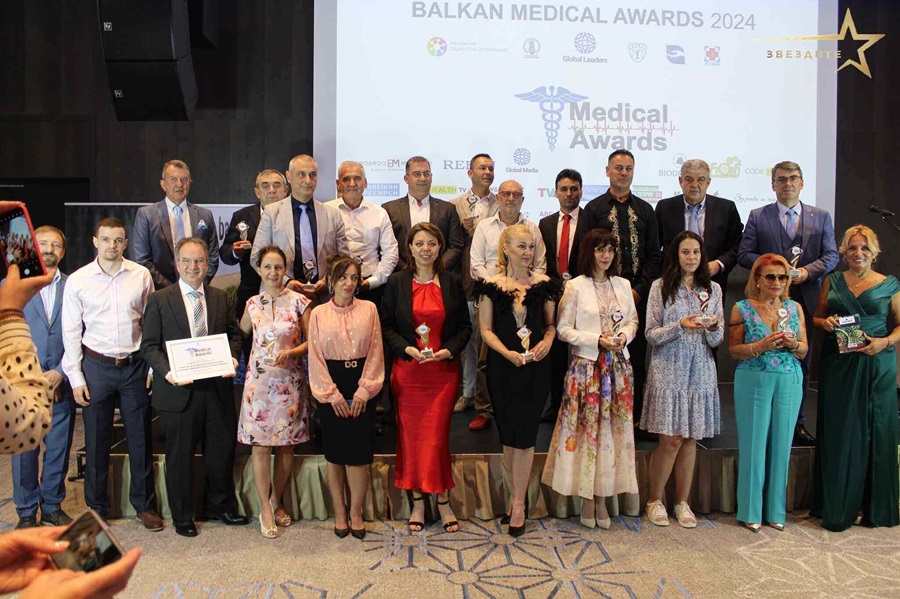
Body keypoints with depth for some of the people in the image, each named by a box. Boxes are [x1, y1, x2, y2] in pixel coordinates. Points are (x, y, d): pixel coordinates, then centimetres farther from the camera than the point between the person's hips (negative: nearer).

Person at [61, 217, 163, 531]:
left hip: (135, 365, 0)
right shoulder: (77, 281, -1)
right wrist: (76, 378, -1)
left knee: (140, 439, 7)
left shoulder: (141, 275, -1)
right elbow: (71, 332, 2)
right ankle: (97, 507, 26)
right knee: (96, 441, 9)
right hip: (96, 366, 0)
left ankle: (145, 505, 23)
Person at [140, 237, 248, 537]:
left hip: (217, 387, 3)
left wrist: (232, 357, -7)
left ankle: (220, 506, 34)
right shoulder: (159, 300, -1)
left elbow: (234, 334, 14)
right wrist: (166, 371, -20)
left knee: (222, 449, 13)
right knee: (180, 456, 9)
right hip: (178, 390, -3)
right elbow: (149, 345, -3)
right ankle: (182, 517, 27)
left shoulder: (221, 298, 9)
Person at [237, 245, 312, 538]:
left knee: (286, 444, 7)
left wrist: (290, 352, -14)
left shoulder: (299, 302, -2)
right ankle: (265, 509, 12)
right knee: (260, 444, 0)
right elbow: (241, 334, 18)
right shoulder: (252, 303, 6)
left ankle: (276, 502, 24)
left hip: (289, 380, -1)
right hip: (259, 379, 1)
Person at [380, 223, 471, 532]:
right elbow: (386, 325, 3)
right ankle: (418, 502, 19)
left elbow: (465, 326, 7)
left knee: (437, 435, -1)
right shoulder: (396, 283, 4)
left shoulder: (452, 283, 5)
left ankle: (443, 500, 16)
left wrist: (448, 350, -10)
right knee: (411, 435, 5)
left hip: (443, 369, 0)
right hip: (408, 370, 1)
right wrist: (407, 349, -12)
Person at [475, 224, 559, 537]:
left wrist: (546, 342, -11)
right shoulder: (491, 285, 0)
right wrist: (508, 353, -16)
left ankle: (518, 501, 11)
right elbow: (486, 329, -1)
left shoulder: (544, 284, 4)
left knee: (524, 433, 0)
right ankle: (518, 494, 25)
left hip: (535, 367, 0)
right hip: (502, 367, 0)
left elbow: (551, 324, 10)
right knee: (508, 432, 8)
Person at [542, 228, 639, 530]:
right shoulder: (575, 287, -4)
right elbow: (563, 329, -6)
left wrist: (625, 335, -5)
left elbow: (633, 321, 17)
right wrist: (597, 340, -14)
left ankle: (602, 499, 16)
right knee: (586, 428, -1)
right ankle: (586, 500, 11)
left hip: (618, 367, 4)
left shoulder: (623, 285, 10)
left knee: (613, 428, 5)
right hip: (586, 366, -4)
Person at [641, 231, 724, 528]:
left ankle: (682, 502, 20)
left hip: (700, 371, 3)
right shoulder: (660, 287, 0)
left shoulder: (713, 289, 10)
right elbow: (651, 335, -4)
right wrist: (680, 326, -19)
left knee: (690, 438, 7)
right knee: (671, 439, -3)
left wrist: (712, 327, -14)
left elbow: (717, 340, 8)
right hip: (669, 370, -3)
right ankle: (655, 500, 15)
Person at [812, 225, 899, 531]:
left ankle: (872, 506, 16)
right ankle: (837, 508, 13)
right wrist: (825, 323, -6)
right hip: (837, 366, 1)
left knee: (874, 433, 3)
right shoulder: (832, 281, 10)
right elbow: (817, 318, 15)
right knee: (839, 434, 3)